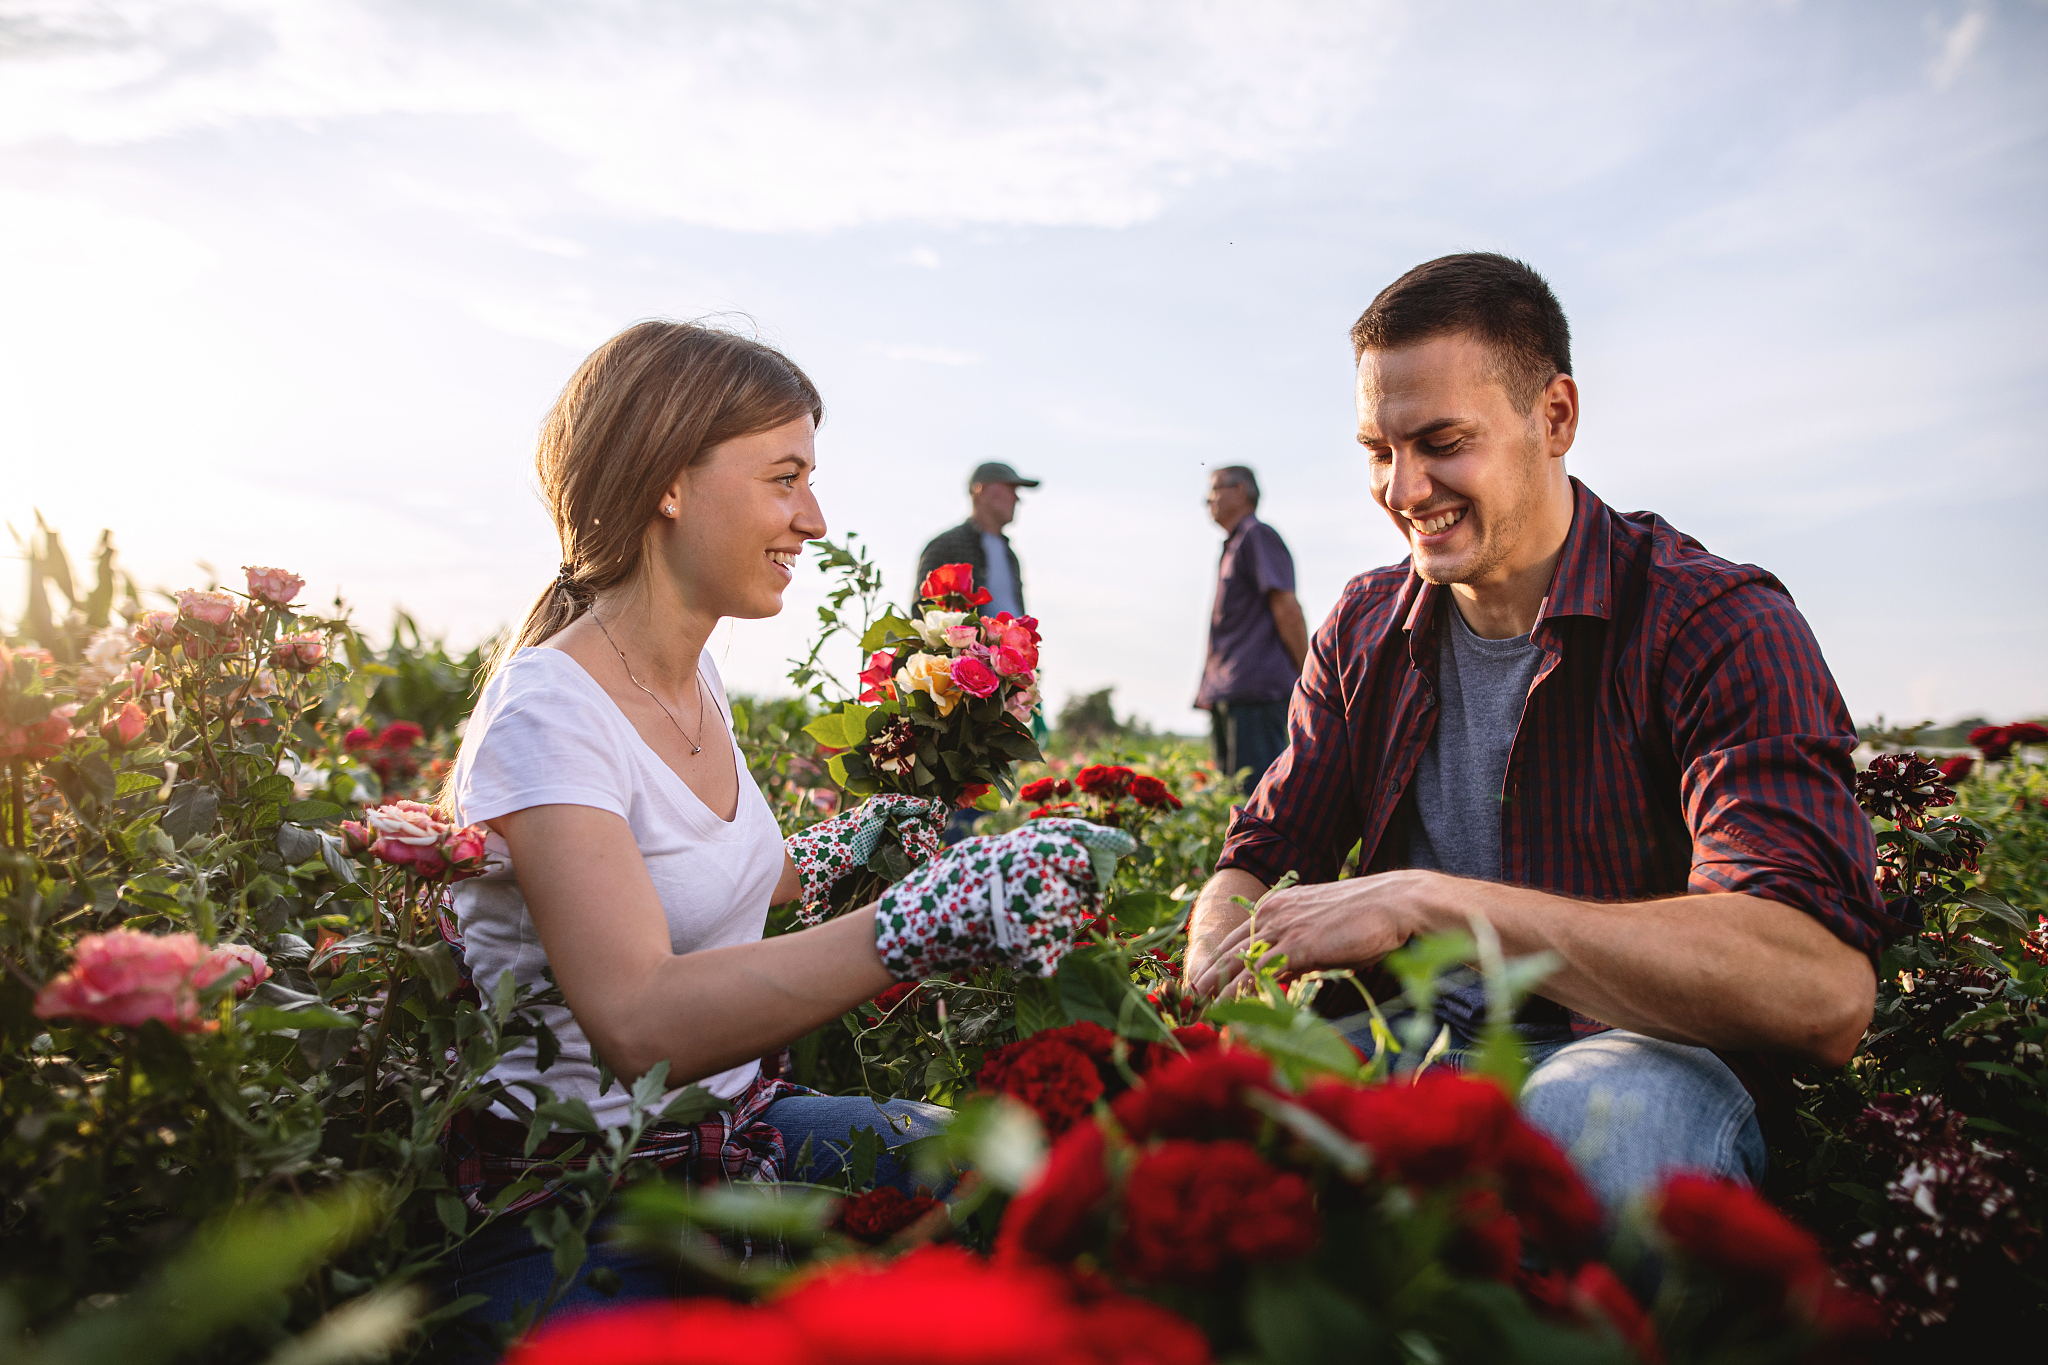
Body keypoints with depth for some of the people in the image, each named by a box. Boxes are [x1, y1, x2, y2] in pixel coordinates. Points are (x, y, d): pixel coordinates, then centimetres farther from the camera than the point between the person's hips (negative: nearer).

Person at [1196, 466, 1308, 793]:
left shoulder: (1258, 536, -4)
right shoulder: (1233, 545, 24)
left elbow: (1287, 608, -12)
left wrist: (1306, 678, -14)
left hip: (1255, 691, -10)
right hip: (1227, 695, 10)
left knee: (1255, 792, -11)